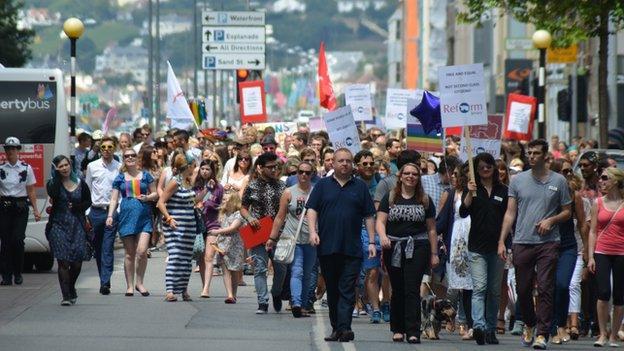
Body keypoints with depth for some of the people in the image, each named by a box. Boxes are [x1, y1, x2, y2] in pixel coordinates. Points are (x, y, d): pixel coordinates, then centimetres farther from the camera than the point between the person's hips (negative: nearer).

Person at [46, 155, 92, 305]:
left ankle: (71, 290, 27)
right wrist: (56, 176, -14)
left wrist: (77, 207, -5)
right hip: (59, 225, -2)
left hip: (77, 225, 2)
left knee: (77, 262, 2)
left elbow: (88, 201, 13)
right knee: (63, 261, -8)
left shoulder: (80, 183, 8)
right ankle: (66, 296, -9)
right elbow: (53, 194, -20)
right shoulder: (53, 183, 1)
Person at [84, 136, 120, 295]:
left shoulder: (120, 167, 3)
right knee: (98, 248, 7)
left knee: (108, 249, -9)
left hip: (112, 211, -3)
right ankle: (104, 280, 16)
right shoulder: (92, 166, 8)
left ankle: (105, 283, -13)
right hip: (96, 210, 3)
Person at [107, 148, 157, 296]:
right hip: (127, 216, 1)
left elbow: (155, 194, 15)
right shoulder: (120, 178, 10)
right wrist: (110, 216, -3)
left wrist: (147, 197, -7)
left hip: (144, 217, -1)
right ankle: (130, 286, 9)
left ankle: (139, 283, 4)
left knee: (142, 251, -12)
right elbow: (114, 199, 8)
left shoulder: (145, 176, 10)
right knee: (129, 253, 2)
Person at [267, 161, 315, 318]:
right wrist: (272, 238, 5)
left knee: (307, 275, 8)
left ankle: (303, 304, 15)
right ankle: (296, 304, -28)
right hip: (293, 239, -2)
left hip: (311, 240, 2)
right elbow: (280, 217, 8)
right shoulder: (289, 193, 5)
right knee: (297, 272, -16)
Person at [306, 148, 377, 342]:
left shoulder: (360, 187, 11)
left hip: (352, 249, -1)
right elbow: (312, 209, 5)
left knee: (347, 290, -9)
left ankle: (344, 328, -16)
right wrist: (313, 231, -11)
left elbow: (369, 216, 11)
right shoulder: (323, 185, 10)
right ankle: (336, 328, 14)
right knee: (332, 290, 7)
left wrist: (372, 242, 4)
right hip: (327, 248, 1)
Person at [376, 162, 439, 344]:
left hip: (417, 247, -1)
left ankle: (413, 332, -13)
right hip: (394, 248, 1)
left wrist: (434, 253, 7)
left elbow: (431, 229, 10)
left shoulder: (425, 201, 10)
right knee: (397, 290, 6)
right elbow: (380, 221, 1)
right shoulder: (390, 198, 9)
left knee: (412, 290, -10)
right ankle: (398, 329, 15)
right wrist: (383, 236, -19)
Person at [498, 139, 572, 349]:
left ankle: (542, 333, -9)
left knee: (545, 289, -9)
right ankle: (529, 325, 30)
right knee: (523, 290, 7)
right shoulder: (518, 180, 8)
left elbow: (566, 212, 11)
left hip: (548, 243, -2)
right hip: (522, 243, 2)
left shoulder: (558, 181, 5)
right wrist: (502, 241, 1)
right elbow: (510, 213, 8)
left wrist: (551, 220, -9)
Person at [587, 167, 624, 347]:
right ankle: (602, 334, -5)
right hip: (602, 253, 0)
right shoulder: (598, 203, 7)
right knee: (603, 293, -13)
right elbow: (593, 231, 7)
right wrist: (591, 256, 0)